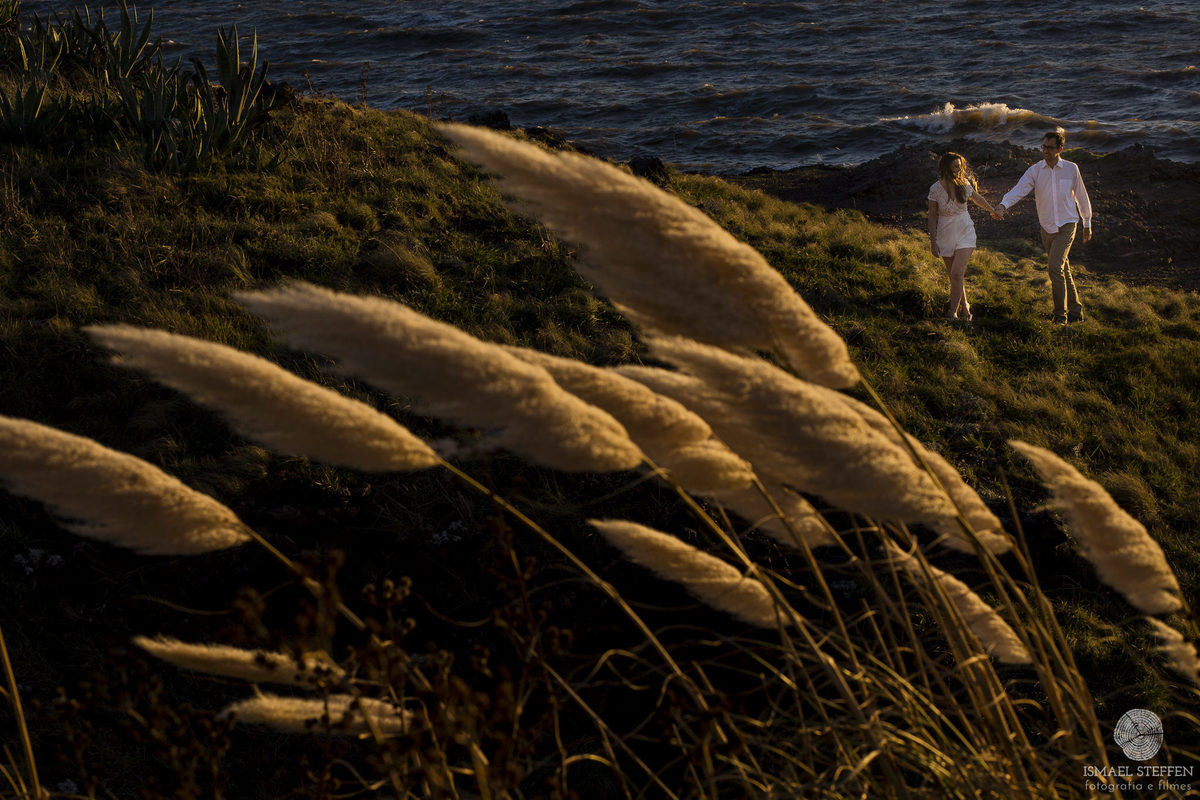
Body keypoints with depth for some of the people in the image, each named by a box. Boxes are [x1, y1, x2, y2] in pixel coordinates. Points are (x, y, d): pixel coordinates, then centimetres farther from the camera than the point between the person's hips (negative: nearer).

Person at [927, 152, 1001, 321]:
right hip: (945, 235, 0)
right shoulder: (935, 189, -10)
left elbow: (977, 198, 17)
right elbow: (932, 216, -3)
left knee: (957, 273, -15)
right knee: (954, 276, 8)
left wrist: (992, 210, 34)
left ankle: (953, 312, -11)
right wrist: (933, 242, -5)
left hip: (965, 233, 0)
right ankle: (964, 306, 28)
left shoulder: (964, 184, -4)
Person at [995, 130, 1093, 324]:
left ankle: (1060, 314, -8)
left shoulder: (1071, 169, -3)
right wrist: (1003, 204, -37)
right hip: (1047, 228, 3)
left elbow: (1081, 197, 8)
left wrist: (1087, 223, 14)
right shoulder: (1035, 170, -2)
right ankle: (1075, 309, 28)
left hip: (1067, 225, -3)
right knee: (1062, 270, 14)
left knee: (1056, 268, -18)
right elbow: (1020, 189, -17)